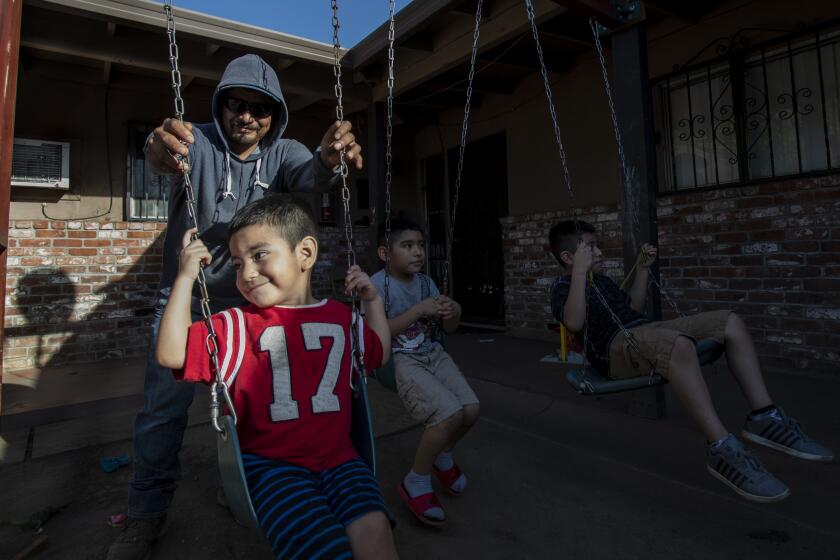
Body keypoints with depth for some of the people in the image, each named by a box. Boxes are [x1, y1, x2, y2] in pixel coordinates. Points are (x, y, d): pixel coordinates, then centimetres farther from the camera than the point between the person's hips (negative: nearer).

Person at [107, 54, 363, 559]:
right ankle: (148, 513, 22)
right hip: (185, 299, -1)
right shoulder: (200, 141, -8)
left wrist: (328, 160, -50)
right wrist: (161, 151, -56)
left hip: (251, 302, 2)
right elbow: (170, 155, -31)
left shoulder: (282, 152, -4)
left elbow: (309, 175, -26)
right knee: (164, 408, 1)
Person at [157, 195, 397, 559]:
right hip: (271, 463, -2)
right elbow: (171, 354, -12)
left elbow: (379, 354, 24)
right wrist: (185, 278, -12)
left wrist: (373, 300, 15)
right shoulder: (237, 325, 0)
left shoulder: (341, 317, 8)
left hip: (337, 456, 3)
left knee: (372, 528, -22)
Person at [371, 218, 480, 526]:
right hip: (399, 359, -6)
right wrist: (419, 310, -24)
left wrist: (453, 312, -10)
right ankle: (415, 483, 4)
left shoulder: (426, 282, 8)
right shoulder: (378, 284, -11)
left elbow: (449, 328, 13)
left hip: (433, 353, 7)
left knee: (471, 409, -9)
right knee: (450, 414, -23)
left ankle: (443, 457, 25)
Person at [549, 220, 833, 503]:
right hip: (615, 348, -10)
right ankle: (722, 449, -35)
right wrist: (581, 271, -27)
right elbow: (574, 322, -23)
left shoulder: (601, 280, 27)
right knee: (679, 344, -40)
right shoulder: (563, 287, -2)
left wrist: (642, 269, 28)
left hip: (645, 333, 10)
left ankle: (764, 416, -4)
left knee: (731, 322, 0)